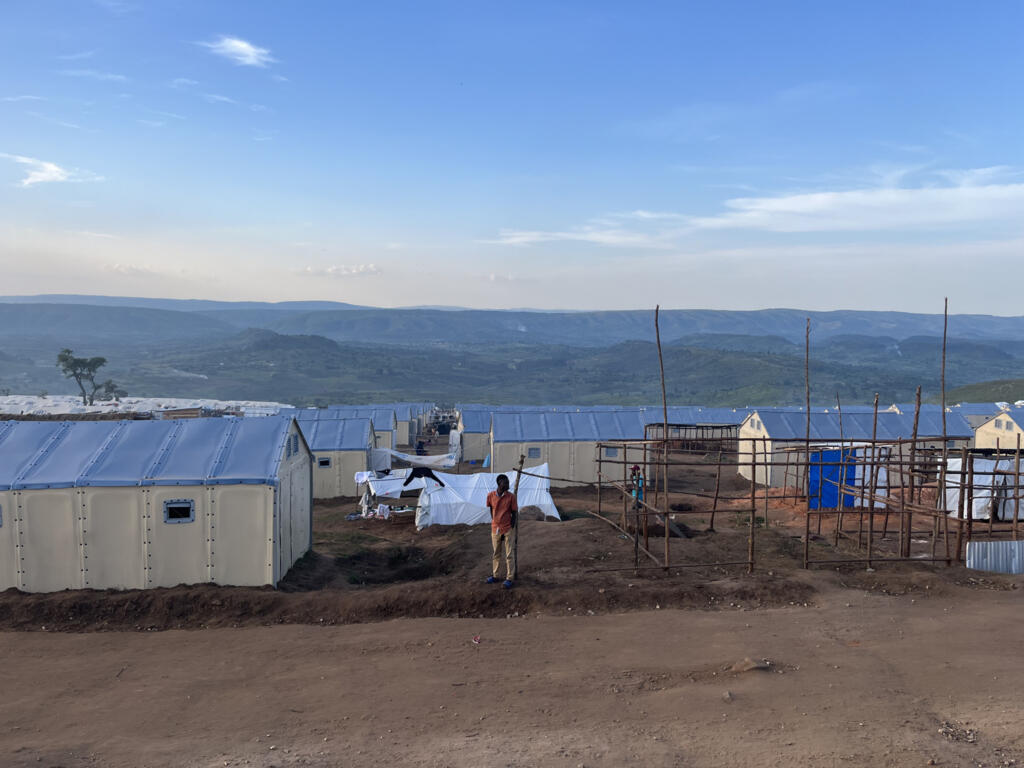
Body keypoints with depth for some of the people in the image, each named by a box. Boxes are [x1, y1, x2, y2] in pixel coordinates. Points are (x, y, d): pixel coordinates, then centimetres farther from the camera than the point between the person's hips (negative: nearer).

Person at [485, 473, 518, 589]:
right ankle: (494, 576, 27)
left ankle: (509, 579, 8)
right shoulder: (490, 495, -6)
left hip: (508, 529, -3)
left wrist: (511, 527, -7)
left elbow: (514, 513, -5)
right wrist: (494, 521, 12)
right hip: (495, 528, 3)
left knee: (509, 554, 2)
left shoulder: (511, 496, -11)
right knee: (495, 554, 14)